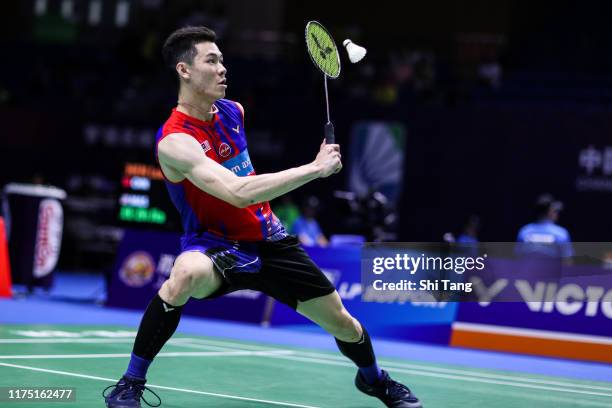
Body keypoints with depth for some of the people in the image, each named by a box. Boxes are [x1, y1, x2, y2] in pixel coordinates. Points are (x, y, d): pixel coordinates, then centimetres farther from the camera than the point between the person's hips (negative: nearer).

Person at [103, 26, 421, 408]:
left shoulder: (234, 111, -1)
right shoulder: (175, 141, -25)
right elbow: (237, 193, -37)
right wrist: (315, 168, -36)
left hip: (269, 240, 7)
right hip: (216, 243, -6)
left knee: (343, 323, 8)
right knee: (187, 273, -42)